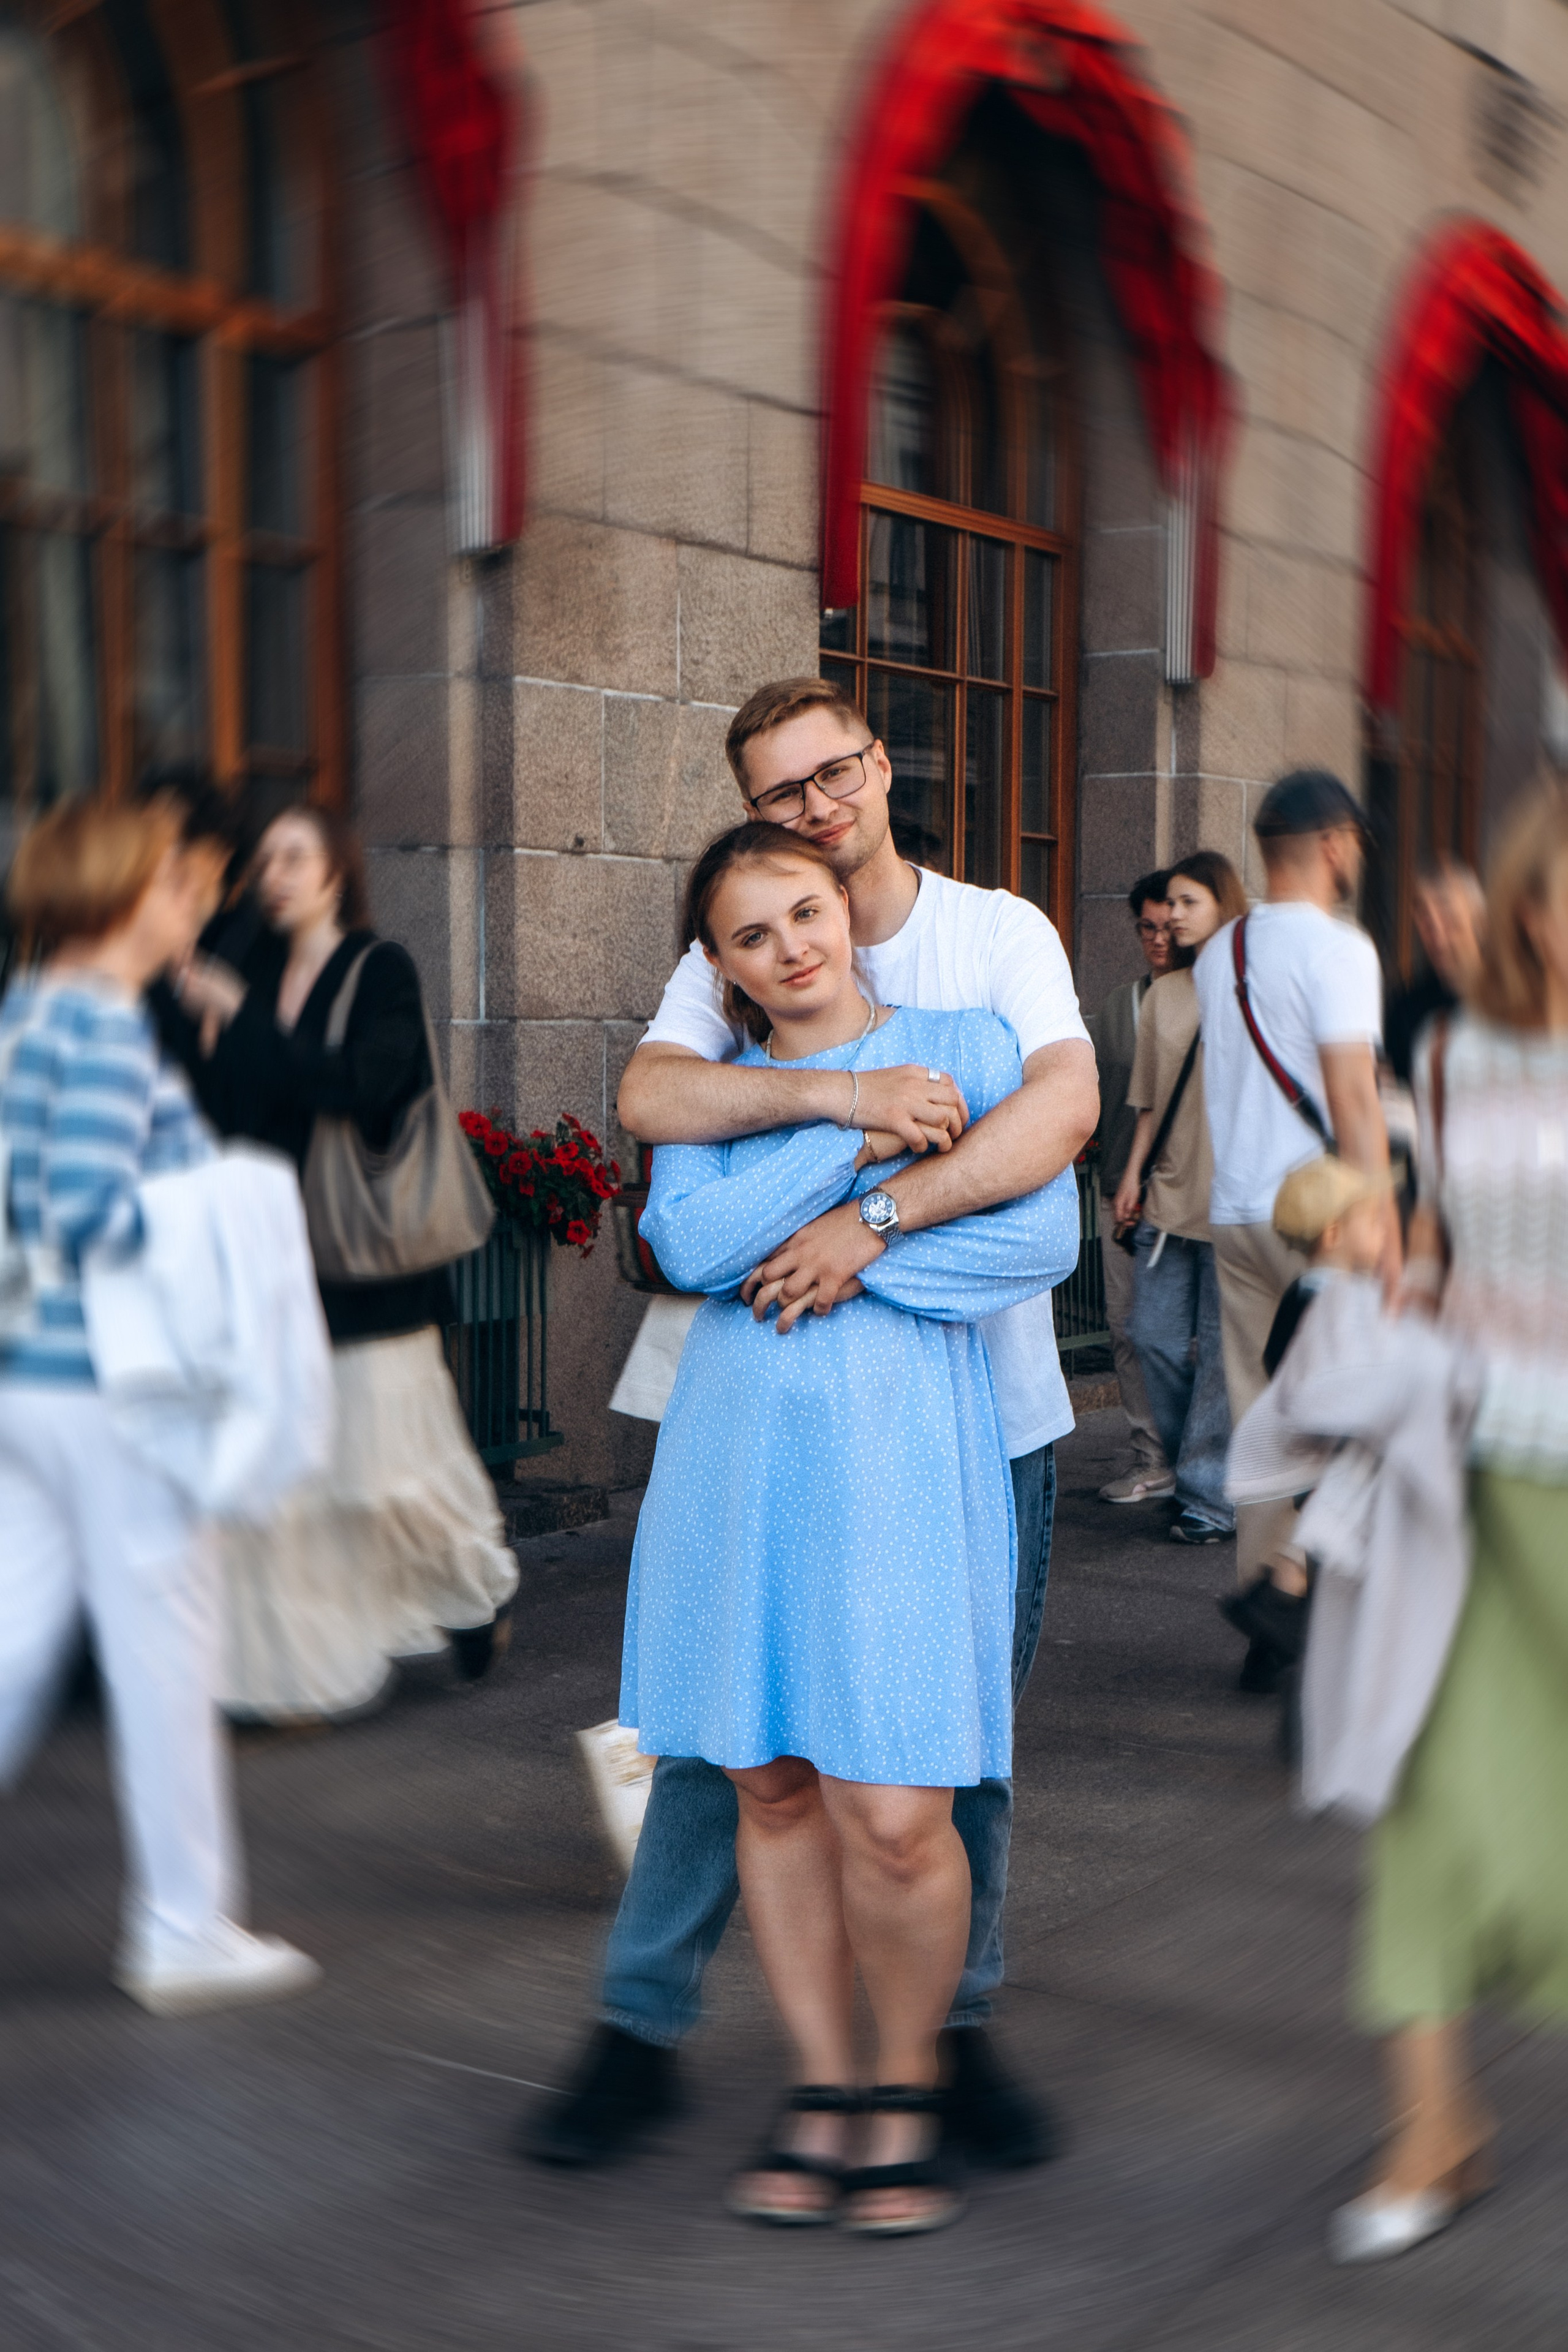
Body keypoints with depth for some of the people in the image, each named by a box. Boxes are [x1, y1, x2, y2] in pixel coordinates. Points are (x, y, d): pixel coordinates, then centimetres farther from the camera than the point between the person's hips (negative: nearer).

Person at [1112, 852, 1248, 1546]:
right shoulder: (1163, 994, 14)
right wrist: (1134, 1172, 9)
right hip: (1170, 1188, 6)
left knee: (1221, 1344, -3)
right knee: (1154, 1334, 4)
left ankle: (1211, 1496, 4)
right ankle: (1191, 1468, 22)